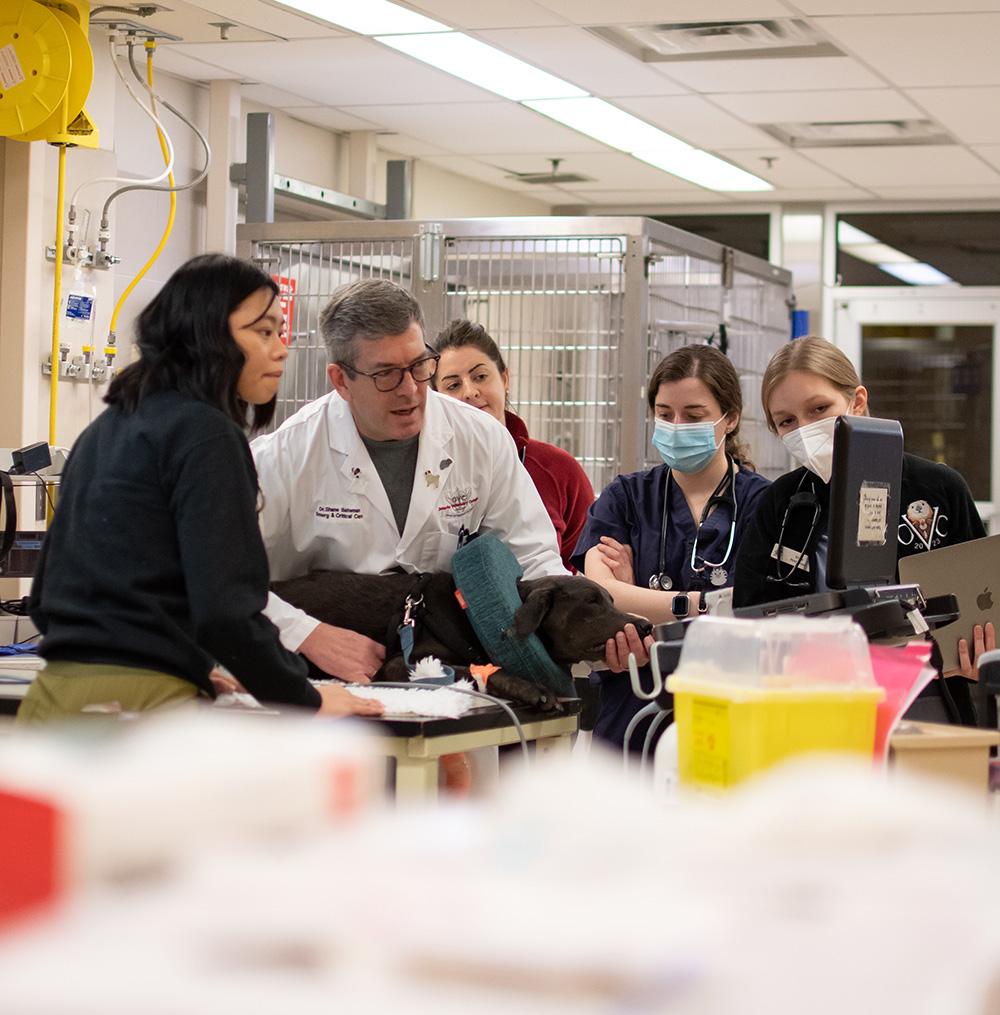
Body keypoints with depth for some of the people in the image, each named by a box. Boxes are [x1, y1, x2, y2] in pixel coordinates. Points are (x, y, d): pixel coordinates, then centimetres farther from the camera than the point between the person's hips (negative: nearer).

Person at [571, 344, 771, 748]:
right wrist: (697, 604, -16)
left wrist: (632, 597, -8)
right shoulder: (625, 496, 15)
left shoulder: (760, 502, 6)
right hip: (629, 712, 2)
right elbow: (597, 593, -3)